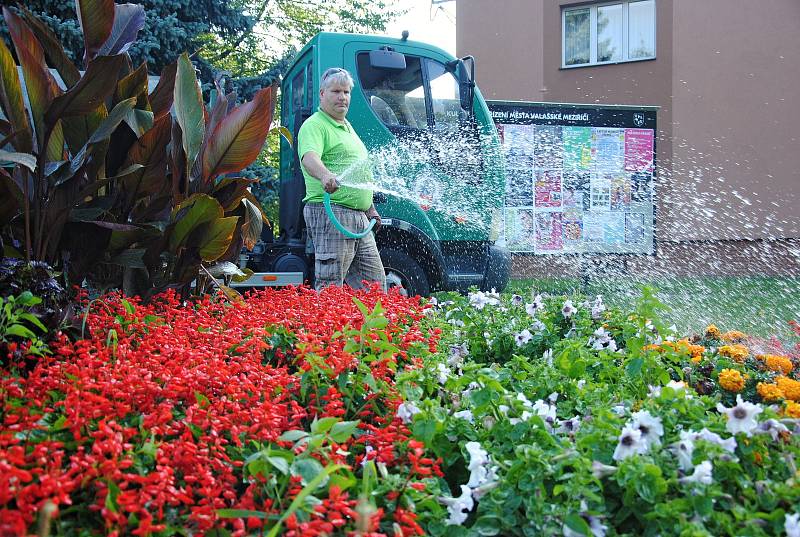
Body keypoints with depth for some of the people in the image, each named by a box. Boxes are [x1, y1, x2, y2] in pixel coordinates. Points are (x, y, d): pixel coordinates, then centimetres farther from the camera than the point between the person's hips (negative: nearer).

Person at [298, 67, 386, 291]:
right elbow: (309, 157, -29)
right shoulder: (314, 125, -7)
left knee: (375, 285, 11)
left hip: (359, 217, 10)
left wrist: (370, 207, 27)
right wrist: (325, 175, -49)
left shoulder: (347, 127, 23)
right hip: (331, 214, -9)